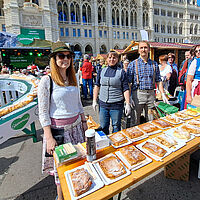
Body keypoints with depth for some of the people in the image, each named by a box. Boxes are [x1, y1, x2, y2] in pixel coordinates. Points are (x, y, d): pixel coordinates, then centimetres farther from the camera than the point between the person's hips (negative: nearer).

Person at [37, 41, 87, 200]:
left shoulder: (72, 78, 7)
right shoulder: (47, 81, -12)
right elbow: (43, 112, -12)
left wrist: (84, 121, 13)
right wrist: (49, 138, -15)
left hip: (76, 126, 6)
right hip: (58, 128, -6)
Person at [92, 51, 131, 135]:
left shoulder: (121, 72, -1)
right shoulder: (102, 71, 9)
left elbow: (126, 89, -4)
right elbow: (97, 86, 11)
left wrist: (128, 104, -9)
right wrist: (94, 100, 7)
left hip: (116, 105, -3)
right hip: (103, 104, 3)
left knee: (116, 126, 11)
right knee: (103, 126, 13)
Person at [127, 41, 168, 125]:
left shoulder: (154, 64, 10)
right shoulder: (133, 64, 0)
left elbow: (158, 81, 14)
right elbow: (128, 82, -5)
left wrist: (163, 94, 6)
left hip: (151, 94, 3)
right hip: (138, 94, -3)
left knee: (151, 121, 13)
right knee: (135, 121, 4)